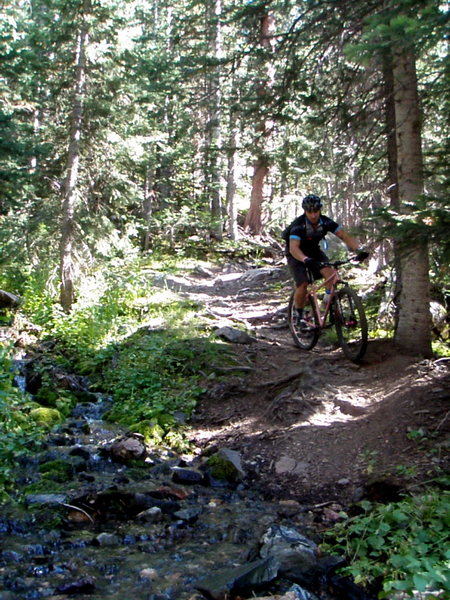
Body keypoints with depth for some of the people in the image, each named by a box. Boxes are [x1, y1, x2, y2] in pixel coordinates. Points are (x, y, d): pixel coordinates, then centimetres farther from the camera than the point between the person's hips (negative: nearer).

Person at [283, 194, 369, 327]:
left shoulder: (326, 222, -18)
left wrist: (359, 249, -37)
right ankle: (299, 315, 2)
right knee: (303, 284, -20)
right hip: (297, 255, -4)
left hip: (314, 251, 4)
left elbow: (344, 236, -20)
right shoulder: (298, 225, -30)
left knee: (330, 273, -23)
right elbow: (293, 248, -44)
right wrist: (306, 260, -63)